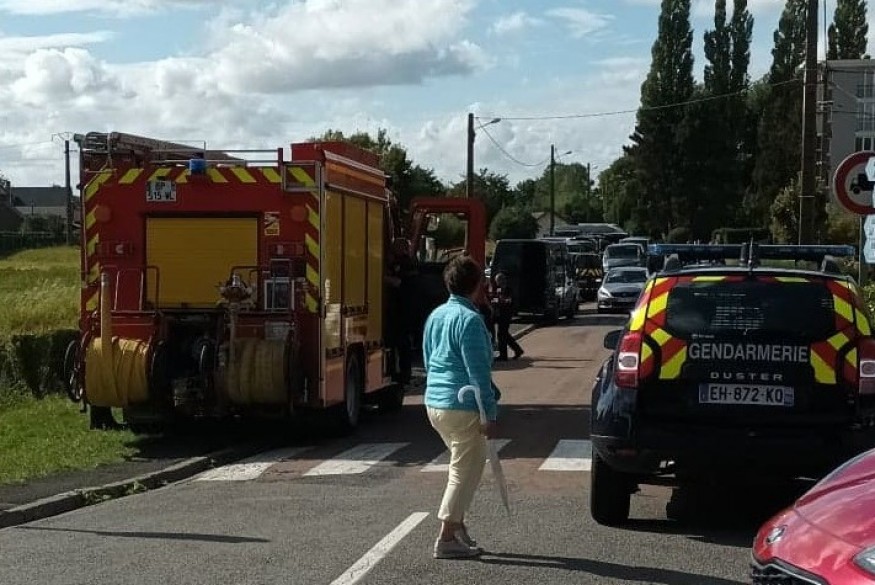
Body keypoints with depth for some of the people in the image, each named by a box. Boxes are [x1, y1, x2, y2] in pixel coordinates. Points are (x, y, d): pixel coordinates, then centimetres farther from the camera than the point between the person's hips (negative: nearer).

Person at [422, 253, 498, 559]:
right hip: (462, 407, -9)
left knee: (463, 467, 22)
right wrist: (490, 413, -14)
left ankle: (457, 526, 24)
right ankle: (447, 539, 2)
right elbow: (478, 372, -18)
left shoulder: (436, 315, 11)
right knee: (465, 471, 0)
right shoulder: (469, 319, -15)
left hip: (434, 403, 9)